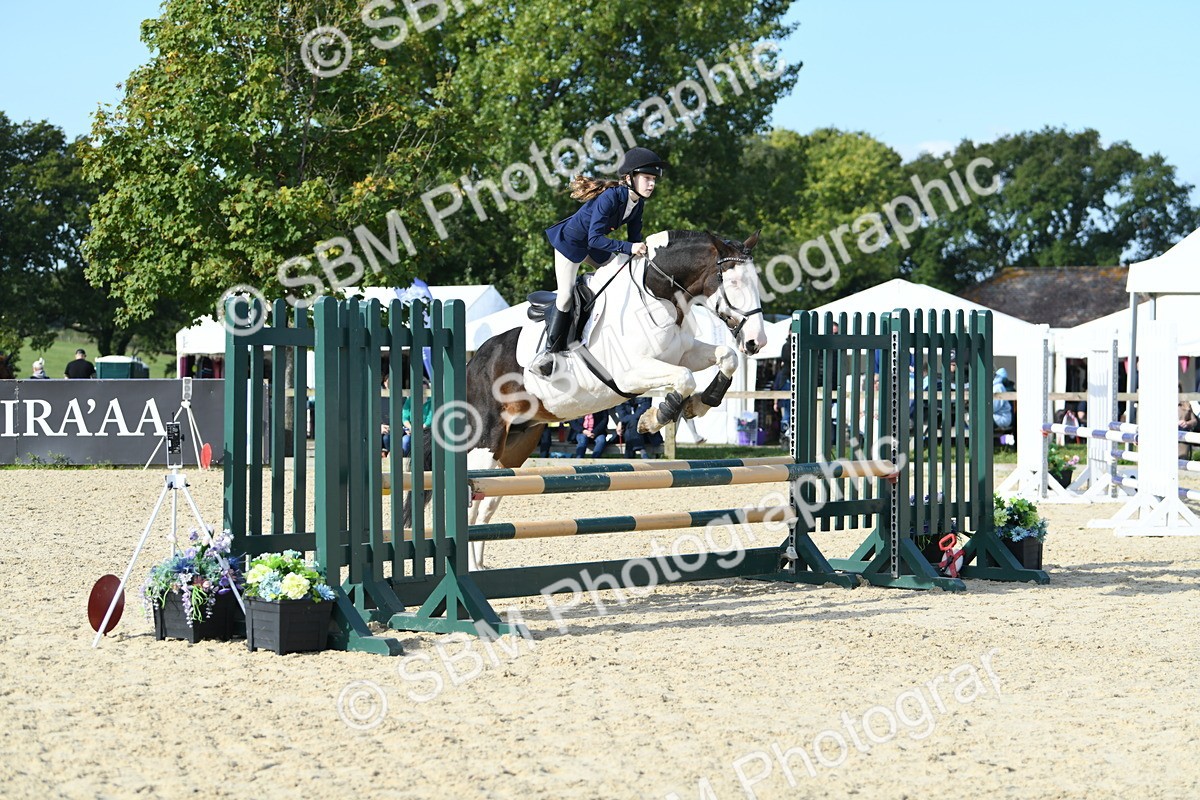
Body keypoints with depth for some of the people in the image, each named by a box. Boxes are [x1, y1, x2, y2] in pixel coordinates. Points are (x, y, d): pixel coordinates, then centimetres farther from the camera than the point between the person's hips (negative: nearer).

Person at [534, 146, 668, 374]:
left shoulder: (638, 202, -8)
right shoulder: (610, 197, -34)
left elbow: (635, 237, 1)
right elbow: (595, 238, -39)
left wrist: (642, 253, -16)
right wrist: (629, 248, -45)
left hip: (594, 245, 8)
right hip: (571, 241, -8)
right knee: (566, 295, -11)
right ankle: (551, 349, -2)